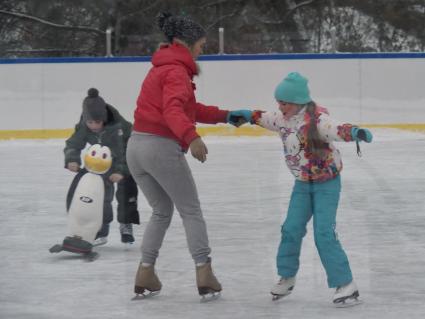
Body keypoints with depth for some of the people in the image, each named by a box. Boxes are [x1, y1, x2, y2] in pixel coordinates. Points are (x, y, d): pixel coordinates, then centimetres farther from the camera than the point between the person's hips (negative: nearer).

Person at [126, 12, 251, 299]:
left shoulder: (162, 68, 21)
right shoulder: (177, 71, -9)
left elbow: (190, 109, 25)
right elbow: (174, 109, -28)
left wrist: (225, 116, 21)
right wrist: (192, 138, -43)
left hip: (137, 147, 8)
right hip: (162, 147, -8)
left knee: (162, 211, 20)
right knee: (191, 211, 3)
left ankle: (145, 276, 13)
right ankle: (205, 276, 0)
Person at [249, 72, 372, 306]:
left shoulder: (316, 118, -24)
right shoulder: (284, 118, -1)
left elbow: (335, 129, -44)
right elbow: (267, 119, 23)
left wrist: (354, 132, -63)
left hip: (326, 183, -7)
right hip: (303, 183, 7)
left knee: (324, 234, -13)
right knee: (291, 229, 4)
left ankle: (346, 284, -6)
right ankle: (287, 277, 24)